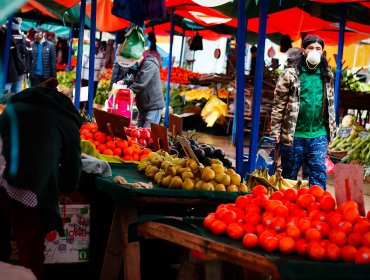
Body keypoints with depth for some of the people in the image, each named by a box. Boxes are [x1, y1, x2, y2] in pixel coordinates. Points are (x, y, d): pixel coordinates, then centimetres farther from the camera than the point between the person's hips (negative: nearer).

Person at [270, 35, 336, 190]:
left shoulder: (327, 75, 10)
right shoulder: (291, 73, -4)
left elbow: (330, 103, 17)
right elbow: (279, 103, -4)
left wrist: (331, 129, 14)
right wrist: (275, 131, -8)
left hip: (319, 136, 3)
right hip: (293, 135, -3)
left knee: (319, 176, 1)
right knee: (289, 176, 9)